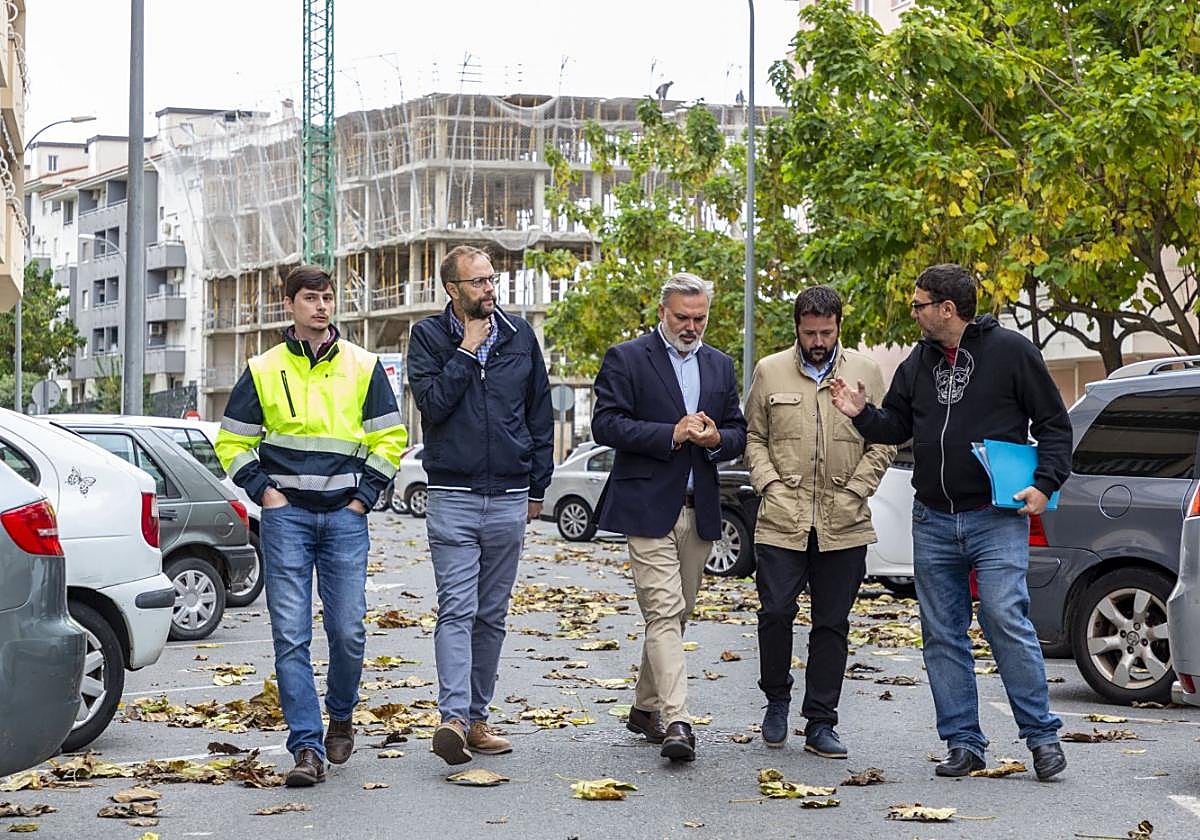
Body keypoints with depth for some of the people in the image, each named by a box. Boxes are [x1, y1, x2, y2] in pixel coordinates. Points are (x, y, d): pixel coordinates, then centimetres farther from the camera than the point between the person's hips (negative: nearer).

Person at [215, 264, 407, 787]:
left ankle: (341, 715, 26)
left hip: (344, 516, 0)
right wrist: (264, 491, 0)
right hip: (286, 515, 0)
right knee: (290, 634, -7)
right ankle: (307, 747, -6)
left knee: (348, 631, -1)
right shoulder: (264, 371, 7)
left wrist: (364, 495, 2)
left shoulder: (363, 367, 8)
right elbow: (232, 443, 12)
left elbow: (390, 438, 11)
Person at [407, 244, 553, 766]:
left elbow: (540, 415, 13)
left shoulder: (520, 336, 8)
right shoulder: (429, 336, 0)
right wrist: (467, 350, -12)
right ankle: (453, 718, -22)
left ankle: (477, 717, 16)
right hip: (452, 496, -3)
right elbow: (432, 403, -13)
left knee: (492, 614, 9)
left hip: (509, 498, 3)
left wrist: (538, 487, 12)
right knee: (457, 611, -13)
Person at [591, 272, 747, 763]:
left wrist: (716, 439, -8)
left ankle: (645, 707, 26)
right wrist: (671, 434, -18)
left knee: (676, 616, 12)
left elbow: (738, 435, 15)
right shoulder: (626, 360, -2)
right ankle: (676, 722, -20)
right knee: (664, 612, -14)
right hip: (648, 507, -6)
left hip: (699, 510, 6)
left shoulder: (720, 366, 15)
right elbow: (605, 425, -12)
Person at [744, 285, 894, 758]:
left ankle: (820, 723, 11)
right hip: (782, 520, -1)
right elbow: (753, 436, 11)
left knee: (832, 624, 4)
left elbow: (883, 443, 8)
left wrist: (854, 493, -3)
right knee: (776, 612, -7)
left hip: (843, 524, 1)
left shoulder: (866, 373, 7)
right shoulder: (770, 372, 7)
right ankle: (776, 701, 17)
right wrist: (769, 485, -3)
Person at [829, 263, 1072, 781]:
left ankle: (1042, 736, -3)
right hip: (933, 522, 6)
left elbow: (1054, 424, -1)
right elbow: (896, 426, 21)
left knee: (1006, 622, -14)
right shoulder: (919, 363, 12)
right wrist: (862, 414, 1)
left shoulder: (1010, 351, -4)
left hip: (997, 519, -6)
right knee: (942, 636, 5)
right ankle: (963, 743, 12)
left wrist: (1045, 484, -11)